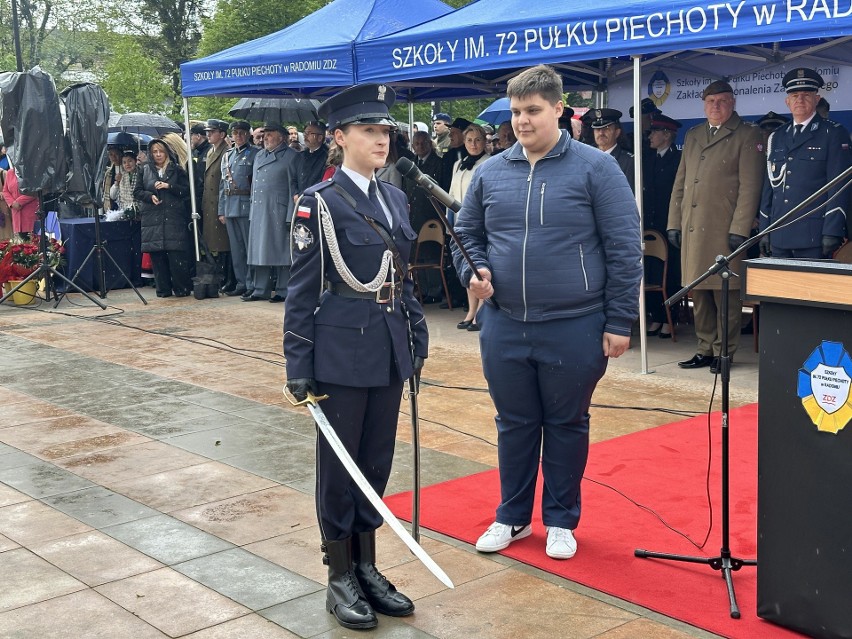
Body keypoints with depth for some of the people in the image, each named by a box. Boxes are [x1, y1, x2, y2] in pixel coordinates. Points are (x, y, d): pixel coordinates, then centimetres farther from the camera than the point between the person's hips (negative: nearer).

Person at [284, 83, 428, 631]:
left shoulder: (396, 199, 11)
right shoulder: (320, 201, -8)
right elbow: (303, 289, -9)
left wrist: (419, 337, 12)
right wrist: (298, 364, -11)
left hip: (389, 349, 6)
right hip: (342, 349, -6)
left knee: (378, 459, 13)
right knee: (339, 462, 5)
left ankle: (367, 567, 27)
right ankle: (340, 579, 17)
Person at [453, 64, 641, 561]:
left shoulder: (595, 168, -6)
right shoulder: (490, 172, 6)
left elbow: (624, 248, -6)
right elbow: (466, 234, 18)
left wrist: (619, 322, -9)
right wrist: (474, 270, -4)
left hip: (574, 328, -3)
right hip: (504, 326, 3)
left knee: (567, 426, 11)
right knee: (514, 424, 14)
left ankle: (562, 520, 27)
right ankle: (513, 516, 31)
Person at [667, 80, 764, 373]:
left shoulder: (747, 135, 0)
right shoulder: (692, 136, 19)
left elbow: (750, 186, -7)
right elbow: (680, 183, 19)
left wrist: (739, 229, -14)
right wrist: (673, 222, 11)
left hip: (724, 229, -6)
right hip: (692, 228, 6)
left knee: (726, 293, -1)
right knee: (698, 293, 9)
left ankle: (725, 352, 8)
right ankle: (705, 349, 19)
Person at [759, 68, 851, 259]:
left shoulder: (834, 134, 2)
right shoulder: (776, 138, 18)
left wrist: (832, 232, -13)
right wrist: (764, 230, 12)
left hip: (814, 236, -5)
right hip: (779, 237, 5)